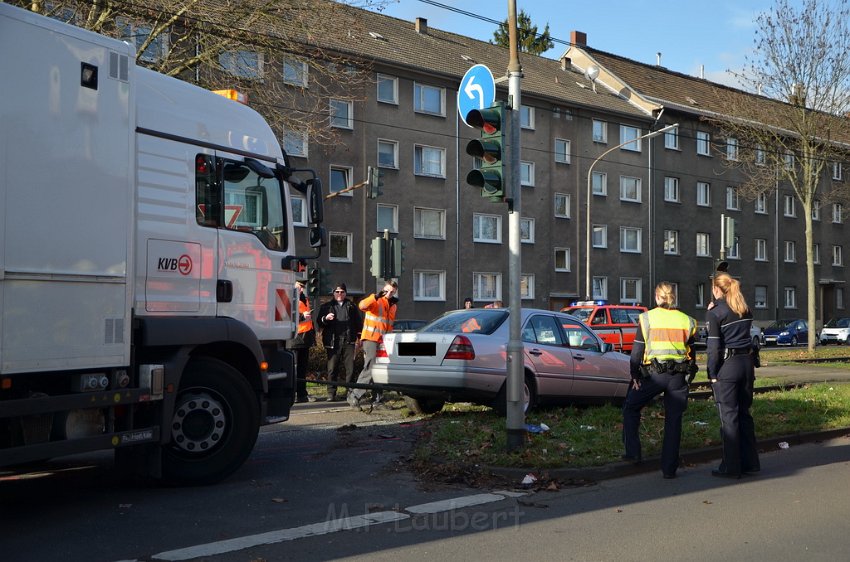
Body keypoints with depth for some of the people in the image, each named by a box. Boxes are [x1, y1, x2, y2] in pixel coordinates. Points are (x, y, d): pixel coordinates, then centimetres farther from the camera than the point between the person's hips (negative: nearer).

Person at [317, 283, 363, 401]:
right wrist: (325, 319, -14)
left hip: (349, 341, 1)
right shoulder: (326, 306, 14)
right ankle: (331, 394, 3)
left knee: (350, 368, -3)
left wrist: (359, 338, 3)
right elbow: (320, 322, 8)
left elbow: (358, 322, 12)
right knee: (332, 368, -1)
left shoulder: (351, 306, 17)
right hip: (333, 342, 0)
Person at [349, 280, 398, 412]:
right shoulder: (376, 301, -5)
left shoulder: (393, 305, 18)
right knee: (370, 369, -17)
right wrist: (376, 296, -33)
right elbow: (362, 305, -27)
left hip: (383, 341, 8)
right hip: (371, 338, -8)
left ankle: (377, 401, 12)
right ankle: (354, 396, -12)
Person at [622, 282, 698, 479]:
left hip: (654, 373, -2)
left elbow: (637, 351, 0)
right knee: (674, 420, 7)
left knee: (630, 408, 16)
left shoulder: (647, 318, 1)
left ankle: (633, 452, 10)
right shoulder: (686, 320, 9)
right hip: (679, 374, 3)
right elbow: (692, 353, 12)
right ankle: (669, 468, 7)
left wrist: (635, 376, 5)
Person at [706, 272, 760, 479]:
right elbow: (744, 333, 13)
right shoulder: (745, 310, 10)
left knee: (728, 416, -1)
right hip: (747, 362, 6)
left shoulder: (715, 313, -9)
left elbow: (714, 346, -12)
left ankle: (731, 467, 3)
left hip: (727, 366, -6)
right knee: (744, 412, 15)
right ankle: (750, 462, 20)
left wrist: (712, 374, -5)